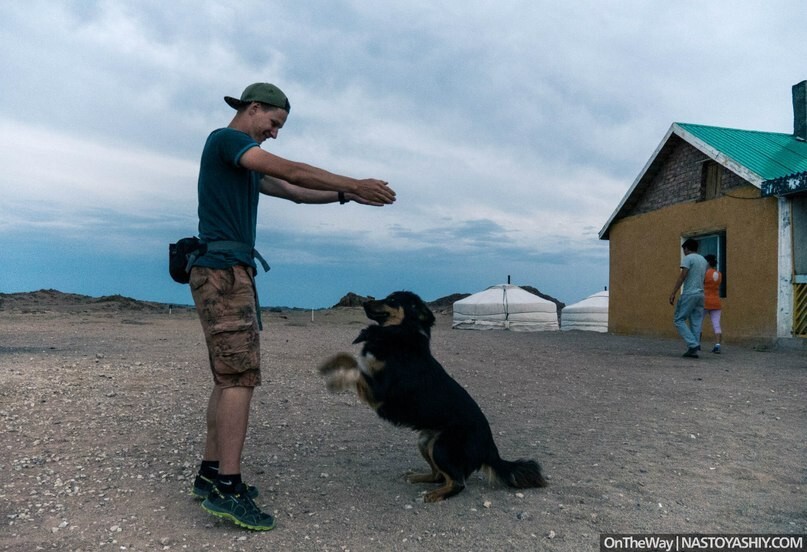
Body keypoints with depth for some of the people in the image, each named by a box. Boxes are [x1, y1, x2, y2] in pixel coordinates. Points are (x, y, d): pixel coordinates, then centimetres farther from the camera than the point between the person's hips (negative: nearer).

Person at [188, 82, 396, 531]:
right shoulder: (224, 139, -4)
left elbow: (296, 193, 20)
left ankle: (212, 474, 14)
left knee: (229, 377, 9)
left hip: (232, 274, 10)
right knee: (241, 377, -13)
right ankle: (227, 487, -11)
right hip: (223, 271, -10)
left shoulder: (247, 162, 24)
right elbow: (292, 171, -14)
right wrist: (355, 185, -10)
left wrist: (346, 196, 8)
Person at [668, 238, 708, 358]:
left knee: (679, 320, -2)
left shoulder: (688, 258, -6)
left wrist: (673, 293, -15)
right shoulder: (703, 260, 18)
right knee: (696, 323, 5)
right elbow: (703, 278, 18)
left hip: (689, 294, -7)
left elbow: (682, 276, -14)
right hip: (700, 294, 7)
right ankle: (693, 350, 2)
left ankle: (693, 345, -12)